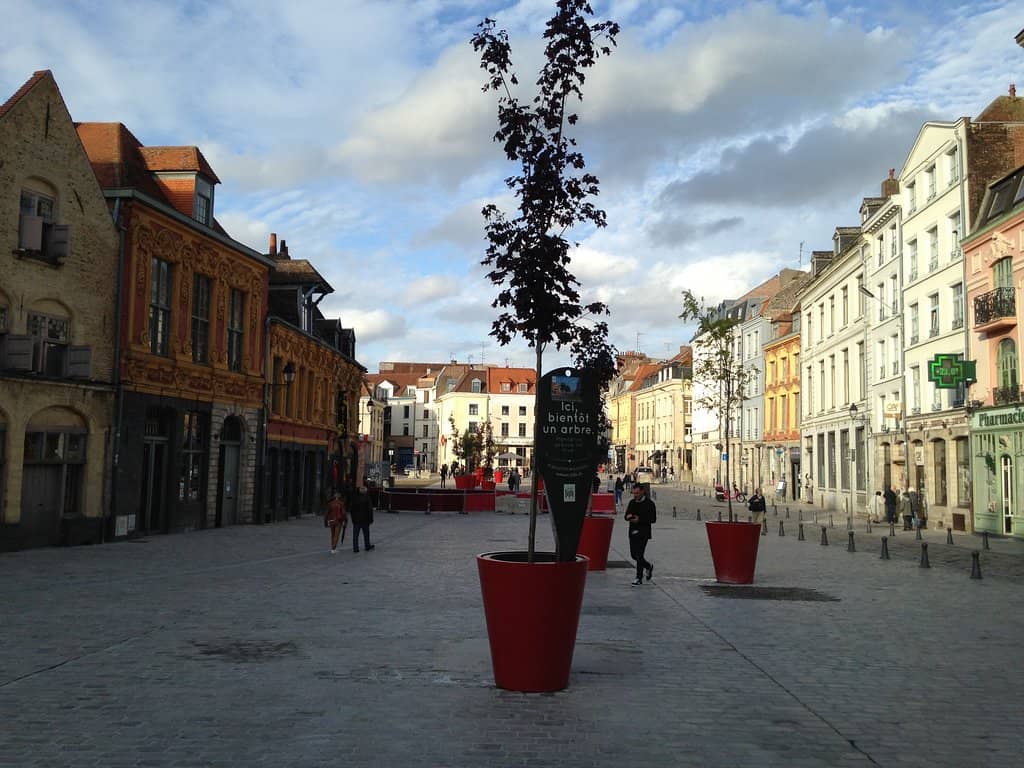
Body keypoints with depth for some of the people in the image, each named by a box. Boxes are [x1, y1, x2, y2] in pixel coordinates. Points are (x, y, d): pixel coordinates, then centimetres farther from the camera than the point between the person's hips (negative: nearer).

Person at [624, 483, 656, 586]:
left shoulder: (649, 503, -6)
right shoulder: (632, 502, 11)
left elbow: (653, 519, -11)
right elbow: (627, 515, 17)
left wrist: (639, 520, -20)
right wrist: (628, 517, -8)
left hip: (643, 533, -6)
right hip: (633, 532, 6)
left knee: (639, 555, -9)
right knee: (633, 554, 9)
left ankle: (639, 578, 0)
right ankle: (648, 566, 35)